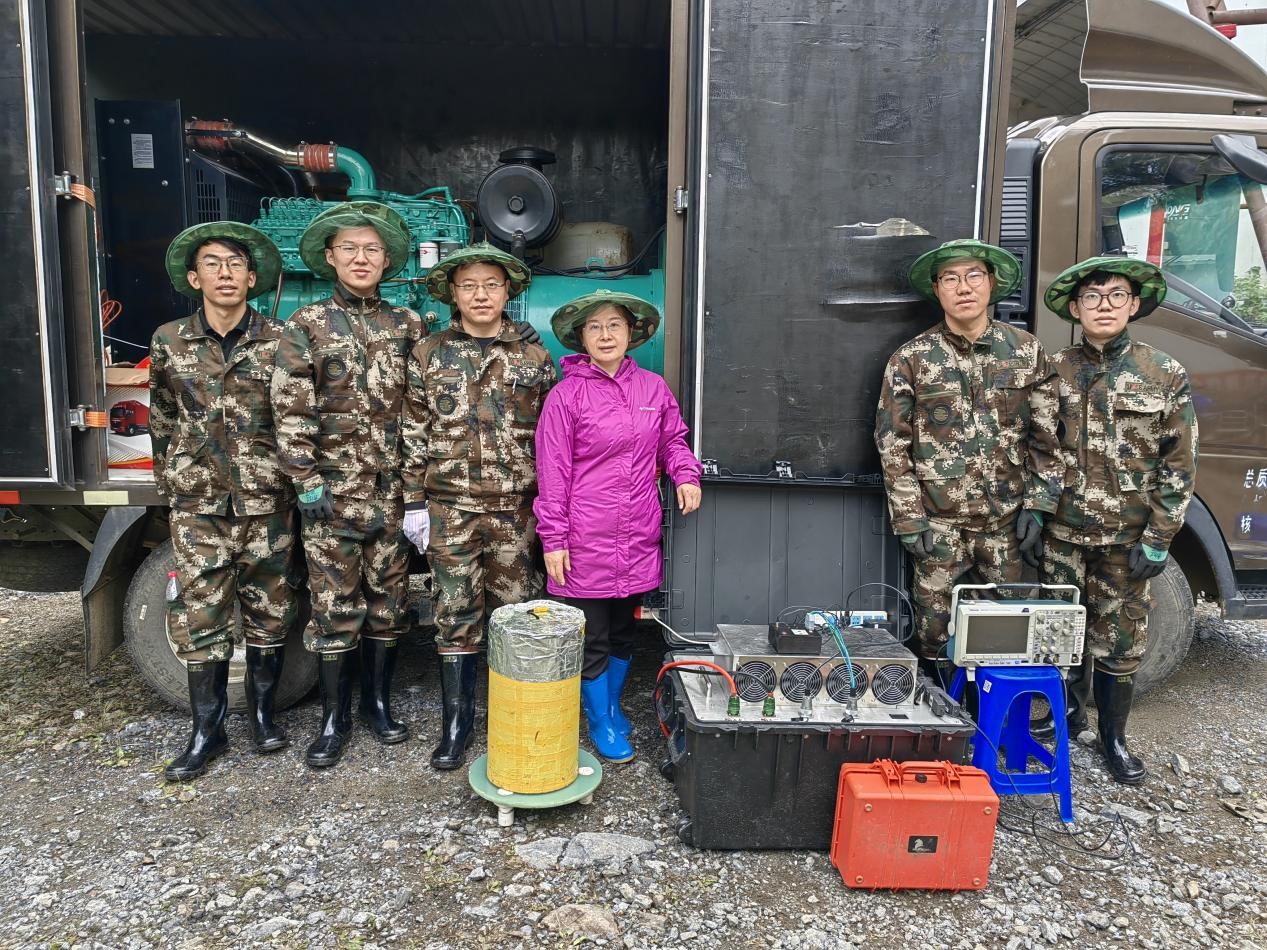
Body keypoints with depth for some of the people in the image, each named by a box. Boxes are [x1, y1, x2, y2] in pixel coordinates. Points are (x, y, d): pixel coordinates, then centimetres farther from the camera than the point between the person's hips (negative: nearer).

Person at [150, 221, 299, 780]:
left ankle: (263, 712, 26)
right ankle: (207, 730, 17)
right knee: (199, 617, 2)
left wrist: (299, 481, 1)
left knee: (269, 612, 8)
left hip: (266, 503, -1)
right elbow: (163, 422, 13)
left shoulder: (279, 342, -1)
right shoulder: (169, 342, 5)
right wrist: (170, 486, 12)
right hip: (198, 505, 1)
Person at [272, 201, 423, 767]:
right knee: (335, 606, 3)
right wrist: (307, 483, -11)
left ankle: (378, 704, 26)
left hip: (392, 488, 3)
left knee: (388, 598, 10)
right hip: (333, 488, -3)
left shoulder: (406, 325, 8)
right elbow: (291, 412, -5)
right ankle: (334, 718, 17)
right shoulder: (306, 326, 0)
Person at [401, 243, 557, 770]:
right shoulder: (428, 354, 5)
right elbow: (414, 433, 5)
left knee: (516, 610, 7)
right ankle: (456, 720, 18)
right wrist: (414, 503, 1)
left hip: (516, 506, 0)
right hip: (451, 505, 0)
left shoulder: (533, 357, 5)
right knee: (455, 613, 4)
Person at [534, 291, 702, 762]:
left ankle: (613, 704, 40)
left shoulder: (653, 388, 4)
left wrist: (686, 475, -2)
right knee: (592, 639, 8)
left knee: (624, 633, 19)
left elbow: (672, 439, 18)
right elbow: (552, 472, -8)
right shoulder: (566, 395, -9)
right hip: (586, 542, -4)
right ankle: (601, 722, 27)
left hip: (638, 540, 4)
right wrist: (553, 540, -9)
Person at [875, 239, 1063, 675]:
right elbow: (892, 444, -2)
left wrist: (1037, 507, 1)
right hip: (940, 523, -1)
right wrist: (910, 520, -5)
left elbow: (1046, 435, 7)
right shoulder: (911, 359, -2)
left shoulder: (1026, 352, 4)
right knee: (935, 630, 3)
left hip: (1006, 522, 2)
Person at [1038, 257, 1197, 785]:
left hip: (1127, 538, -1)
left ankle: (1113, 737, 25)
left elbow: (1179, 464, -3)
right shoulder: (1053, 371, 1)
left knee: (1120, 639, 9)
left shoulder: (1164, 376, -3)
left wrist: (1159, 538, -7)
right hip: (1062, 531, 1)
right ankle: (1071, 711, 33)